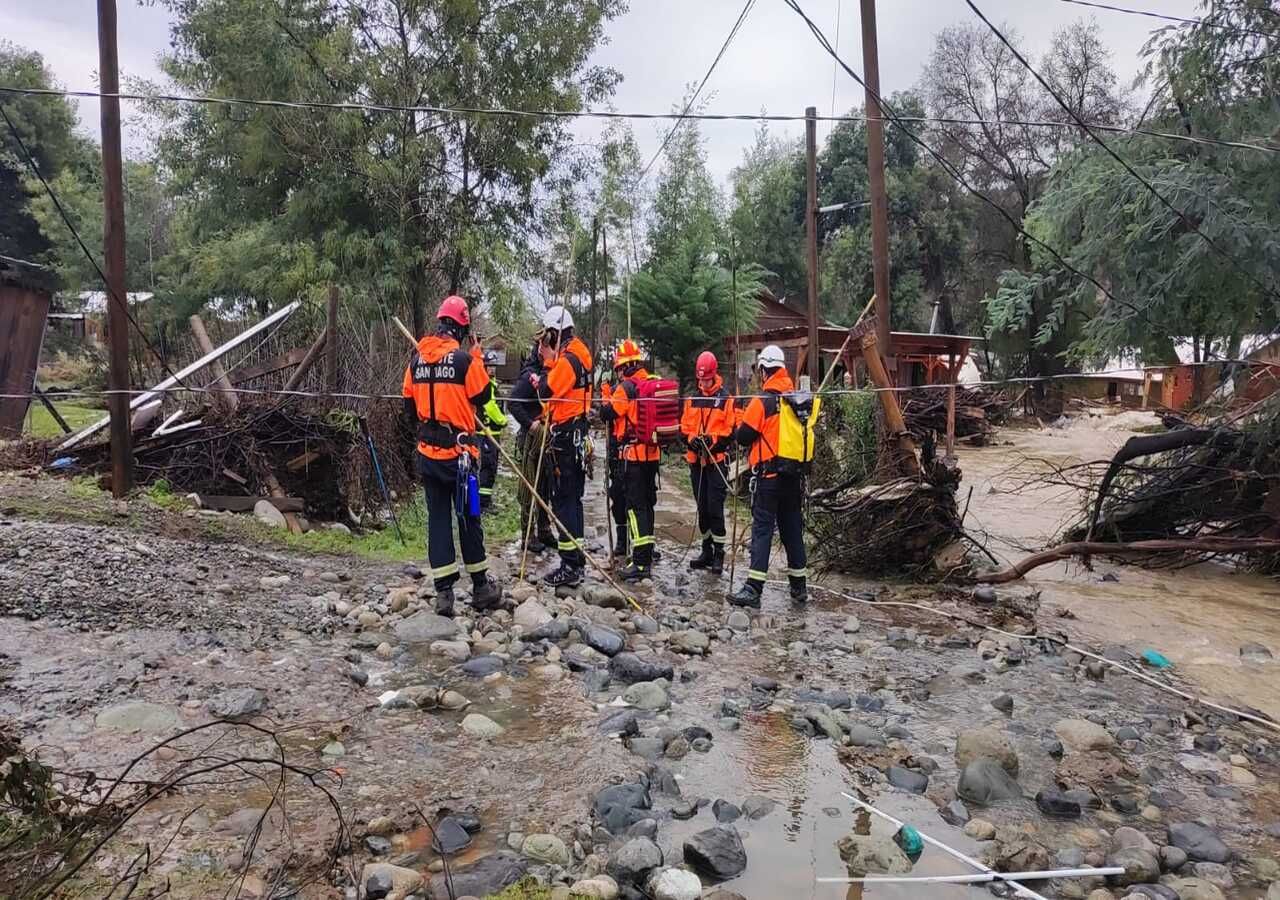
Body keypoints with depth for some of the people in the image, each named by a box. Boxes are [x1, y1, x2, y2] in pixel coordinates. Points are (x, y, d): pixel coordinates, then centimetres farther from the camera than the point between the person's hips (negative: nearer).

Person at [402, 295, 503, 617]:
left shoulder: (417, 360, 6)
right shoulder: (464, 359, -12)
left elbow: (409, 405, 14)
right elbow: (483, 396, -2)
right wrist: (478, 366, 14)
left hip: (428, 452, 5)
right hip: (458, 451, -5)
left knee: (438, 518, 8)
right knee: (468, 517, 6)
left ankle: (444, 592, 9)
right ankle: (480, 587, 17)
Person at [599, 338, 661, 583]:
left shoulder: (627, 387, -12)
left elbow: (609, 413, -9)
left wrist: (602, 411, 11)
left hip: (634, 453, -7)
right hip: (653, 452, 7)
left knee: (636, 506, -6)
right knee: (647, 503, 15)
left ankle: (641, 563, -8)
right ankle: (647, 556, 25)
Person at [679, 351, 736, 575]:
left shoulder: (726, 399, -4)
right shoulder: (692, 400, 11)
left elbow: (731, 431, -7)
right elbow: (684, 427, 10)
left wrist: (713, 440, -19)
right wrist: (691, 439, -9)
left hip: (717, 460, -5)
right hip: (696, 460, 5)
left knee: (715, 508, -6)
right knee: (702, 507, 11)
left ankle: (719, 553, 3)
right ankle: (707, 550, 22)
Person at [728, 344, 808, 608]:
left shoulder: (762, 401, -12)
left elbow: (743, 436, -9)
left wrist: (741, 428, 12)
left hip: (768, 474, -5)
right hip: (795, 476, 6)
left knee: (762, 529, -4)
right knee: (793, 527, 14)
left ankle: (754, 588, -7)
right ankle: (799, 586, 22)